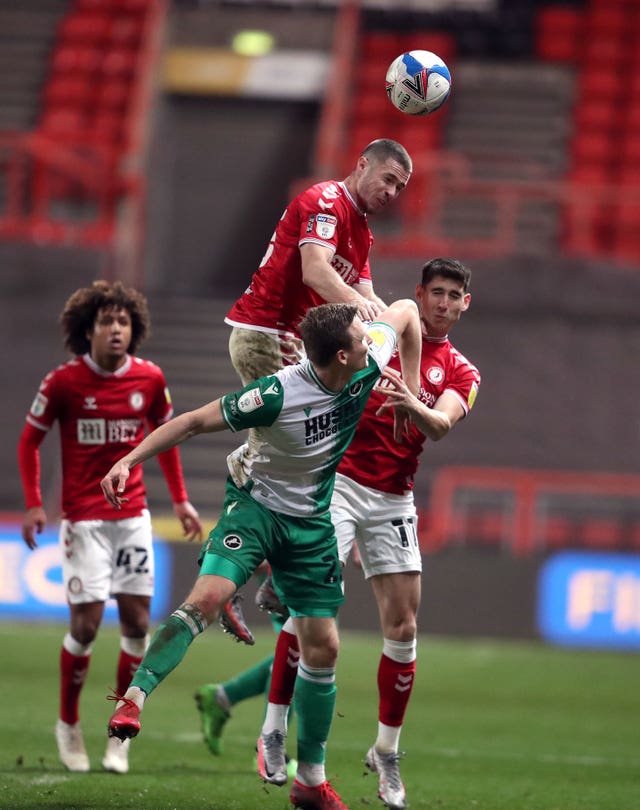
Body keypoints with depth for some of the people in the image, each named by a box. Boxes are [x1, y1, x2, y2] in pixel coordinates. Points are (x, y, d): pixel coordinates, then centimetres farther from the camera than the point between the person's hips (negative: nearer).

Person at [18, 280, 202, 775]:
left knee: (136, 622, 0)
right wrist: (33, 504, -8)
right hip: (83, 516, -3)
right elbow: (29, 441, 1)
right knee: (86, 624, -8)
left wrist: (180, 500, 13)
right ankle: (69, 725, 12)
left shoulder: (149, 379, 0)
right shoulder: (63, 381, -9)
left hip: (132, 514, 3)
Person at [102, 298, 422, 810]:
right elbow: (196, 421, -19)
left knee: (323, 647, 4)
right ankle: (134, 697, -30)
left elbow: (406, 312, 8)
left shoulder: (371, 359, -12)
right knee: (208, 598, -31)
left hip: (313, 523, 5)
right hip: (258, 504, -5)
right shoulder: (278, 394, -27)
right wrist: (130, 461, -23)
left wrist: (412, 393, 8)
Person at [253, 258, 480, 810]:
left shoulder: (462, 374, 9)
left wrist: (412, 405, -33)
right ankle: (274, 729, -11)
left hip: (393, 501, 3)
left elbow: (441, 426, -11)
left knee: (404, 629, 1)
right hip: (340, 481, -3)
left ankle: (386, 754, 15)